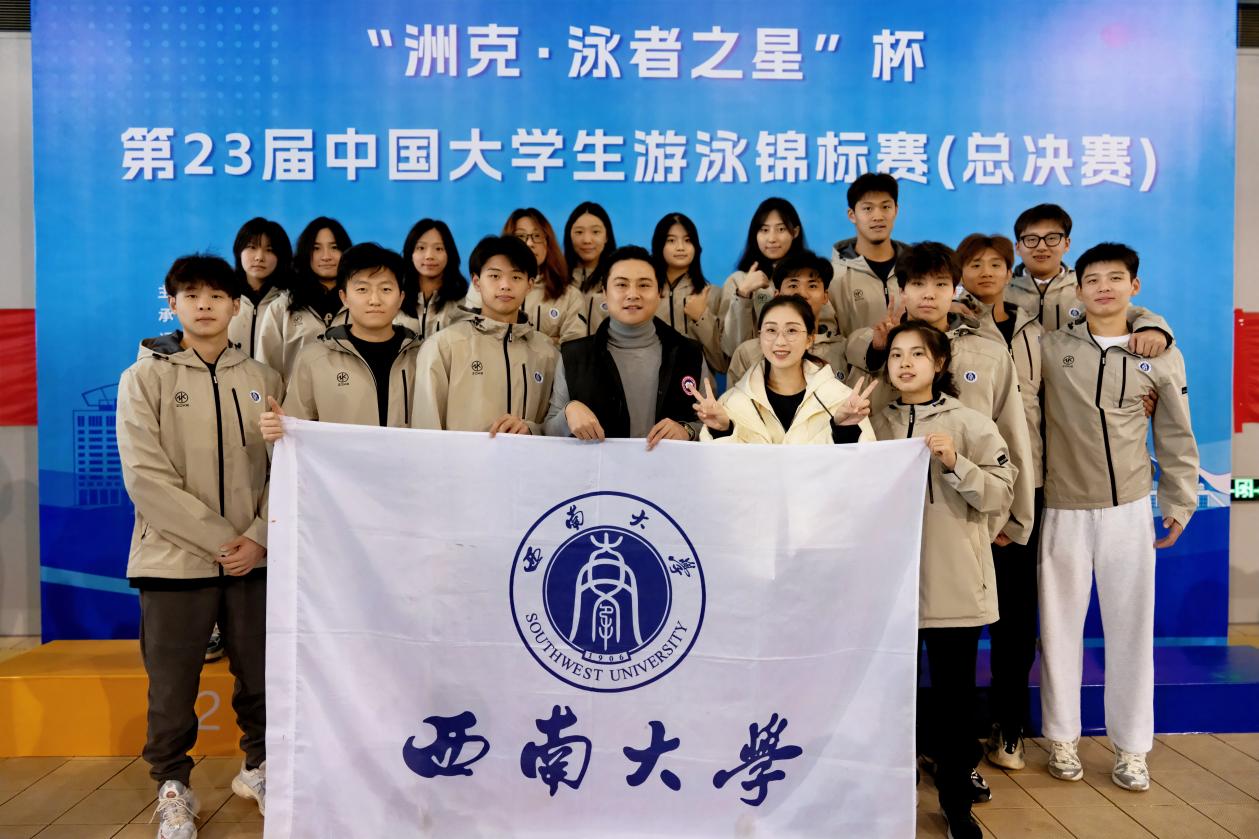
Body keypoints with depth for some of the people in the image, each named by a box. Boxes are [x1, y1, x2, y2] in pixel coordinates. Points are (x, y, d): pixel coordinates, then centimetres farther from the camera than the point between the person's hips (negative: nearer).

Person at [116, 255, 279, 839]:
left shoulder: (262, 379, 6)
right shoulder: (144, 378, -1)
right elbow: (146, 477, -10)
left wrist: (259, 535, -11)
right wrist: (219, 538, -15)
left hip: (254, 559, 2)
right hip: (175, 559, -2)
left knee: (262, 675, 12)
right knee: (173, 686, 8)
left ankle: (259, 766, 34)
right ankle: (173, 785, 30)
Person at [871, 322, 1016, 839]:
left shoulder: (971, 423, 1)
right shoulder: (876, 425, 7)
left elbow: (1001, 494, -6)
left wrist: (956, 464, -18)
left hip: (955, 582, -1)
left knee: (955, 695, 8)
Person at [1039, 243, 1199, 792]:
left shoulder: (1161, 357, 3)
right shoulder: (1049, 349, -3)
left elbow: (1176, 436, 9)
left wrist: (1179, 504, 8)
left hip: (1130, 509, 1)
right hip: (1063, 510, -1)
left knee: (1132, 626, 6)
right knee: (1060, 625, 7)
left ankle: (1131, 747, 21)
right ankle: (1062, 738, 23)